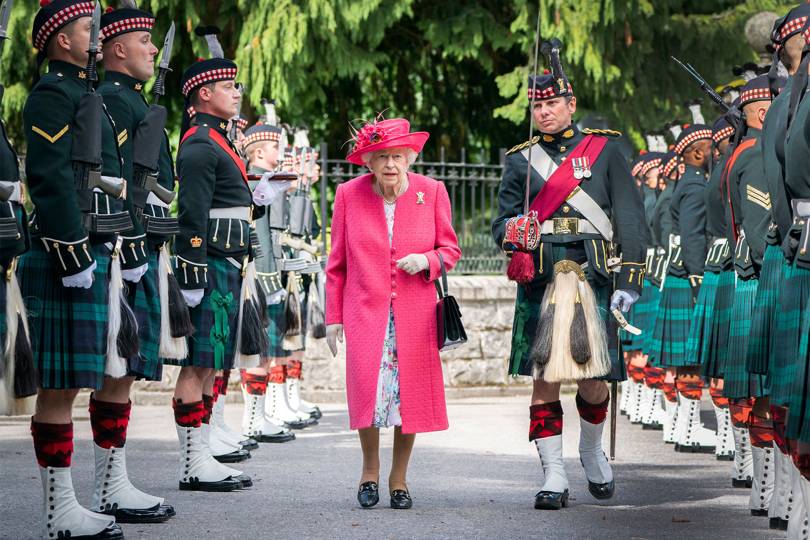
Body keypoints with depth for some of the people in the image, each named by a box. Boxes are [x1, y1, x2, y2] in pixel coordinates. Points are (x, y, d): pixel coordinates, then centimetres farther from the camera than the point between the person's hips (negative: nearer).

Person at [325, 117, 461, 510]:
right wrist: (333, 316, 5)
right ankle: (370, 469, 12)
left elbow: (450, 250, 10)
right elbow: (337, 262, 7)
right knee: (368, 390, -13)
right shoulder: (349, 194, 1)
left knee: (411, 393, -1)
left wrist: (426, 261, -12)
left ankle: (399, 478, 17)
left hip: (414, 314, 1)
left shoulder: (431, 191, 1)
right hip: (365, 311, -1)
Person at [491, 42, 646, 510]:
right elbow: (503, 220, 15)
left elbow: (630, 219, 5)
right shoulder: (521, 160, 13)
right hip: (540, 284, 1)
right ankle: (554, 477, 3)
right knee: (545, 379, -3)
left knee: (592, 381, 0)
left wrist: (630, 280, -3)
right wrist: (511, 233, -11)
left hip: (593, 279, -1)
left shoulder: (605, 150, 9)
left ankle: (593, 452, 29)